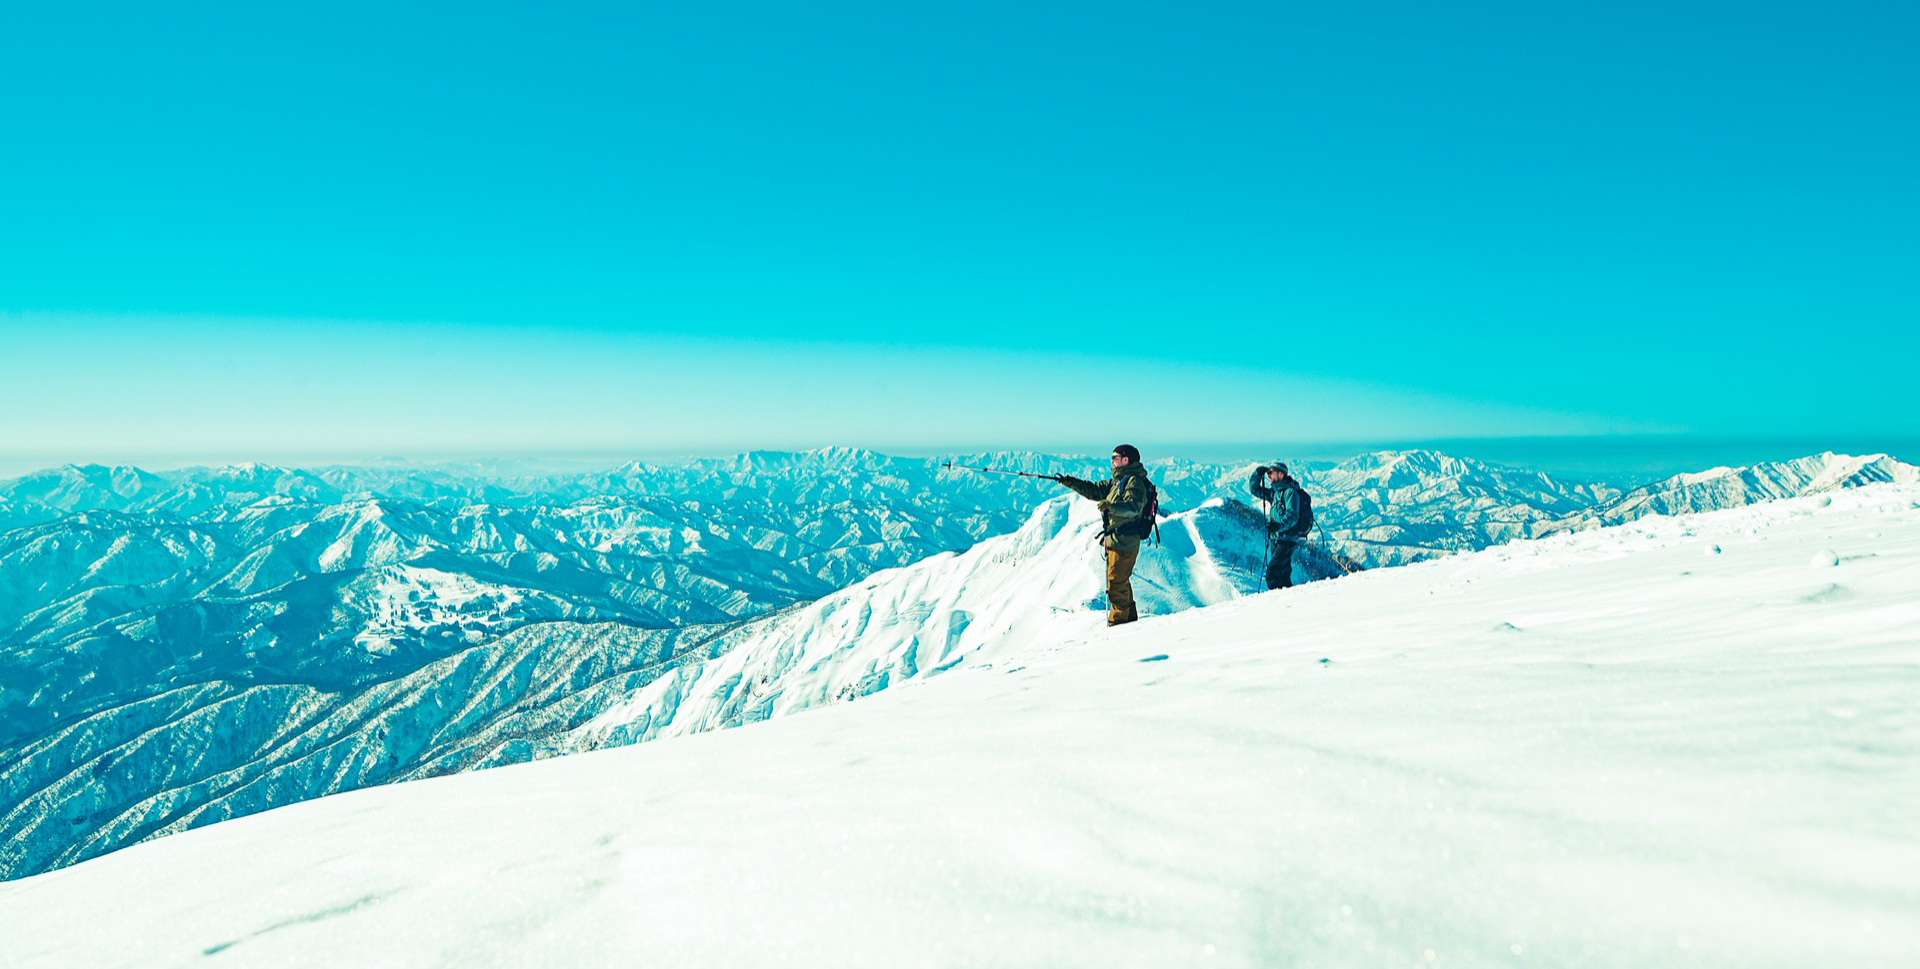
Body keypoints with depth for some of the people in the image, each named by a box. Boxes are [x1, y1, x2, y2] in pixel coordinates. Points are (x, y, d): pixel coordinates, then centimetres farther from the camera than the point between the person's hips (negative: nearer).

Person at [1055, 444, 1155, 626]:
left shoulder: (1134, 482, -13)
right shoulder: (1119, 480, 18)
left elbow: (1133, 507, -29)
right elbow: (1095, 490, 19)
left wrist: (1111, 506, -44)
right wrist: (1071, 482, 10)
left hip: (1123, 542, -10)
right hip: (1115, 541, 10)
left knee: (1116, 584, -8)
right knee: (1121, 583, 19)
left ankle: (1118, 622, -3)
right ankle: (1130, 617, 29)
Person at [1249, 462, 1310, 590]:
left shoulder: (1290, 492, -12)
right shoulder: (1274, 492, 13)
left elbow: (1292, 516, -22)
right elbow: (1254, 489, 24)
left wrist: (1279, 525, -38)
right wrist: (1257, 473, 8)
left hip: (1287, 539, -9)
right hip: (1275, 539, 9)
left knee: (1272, 573, -19)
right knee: (1282, 574, 14)